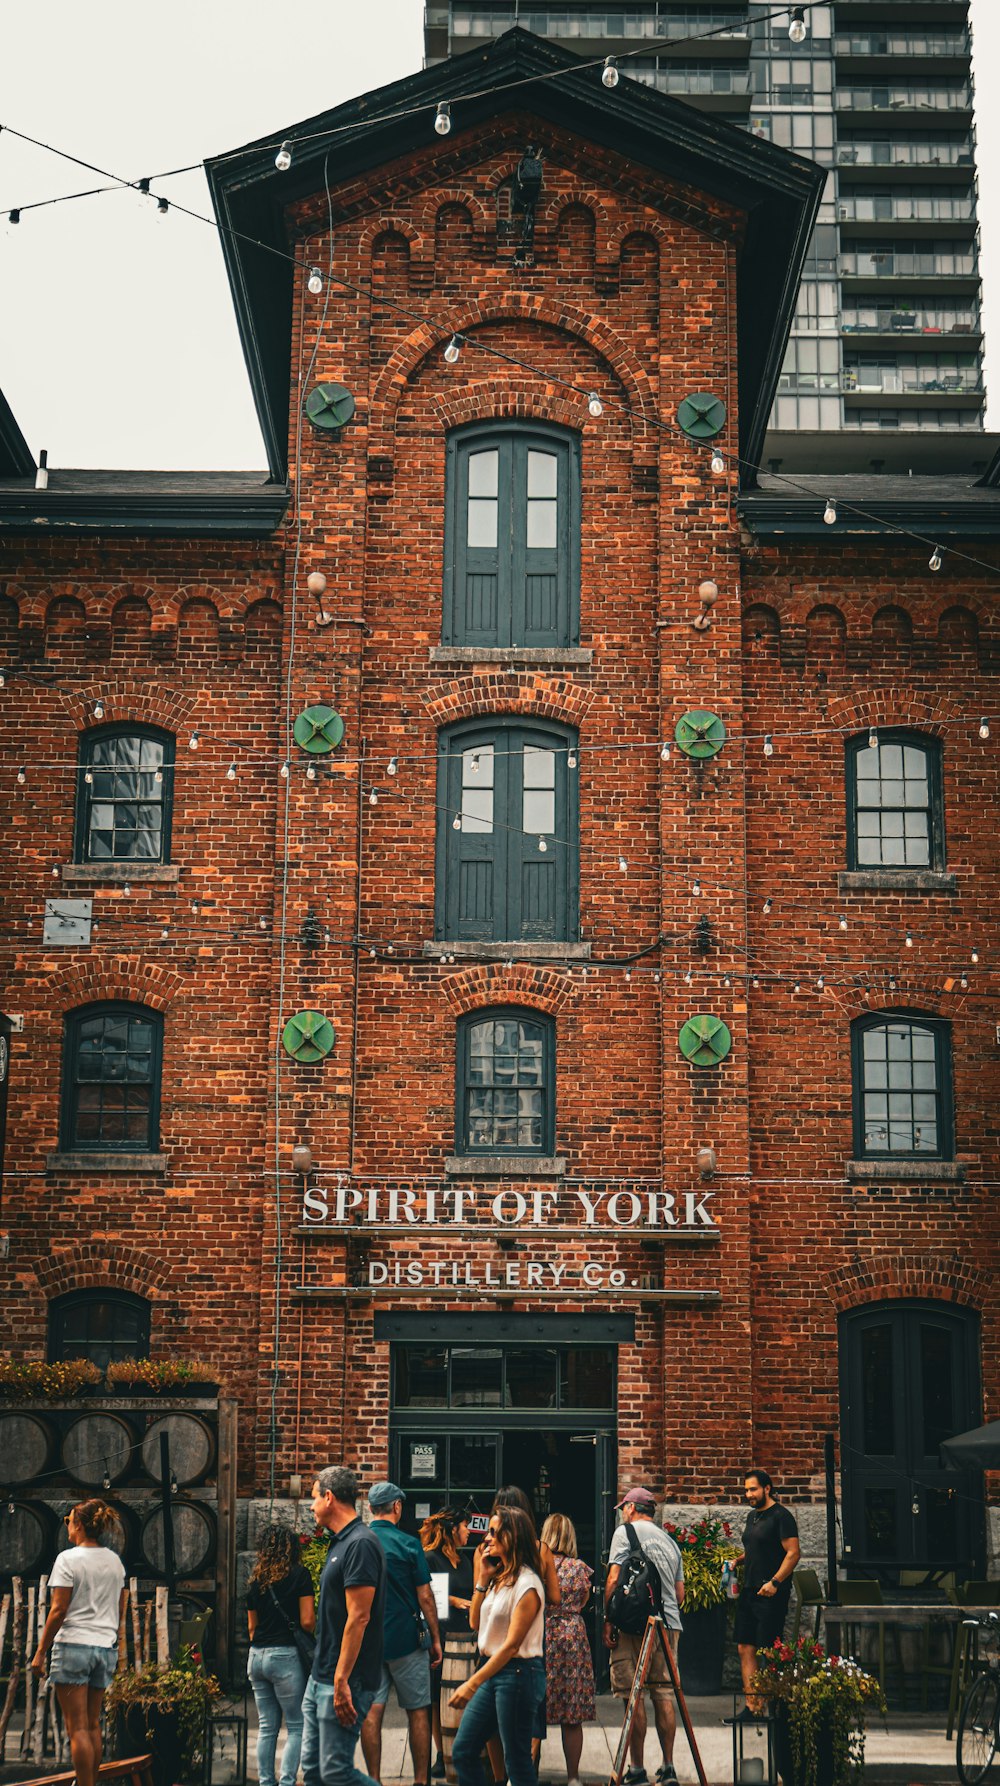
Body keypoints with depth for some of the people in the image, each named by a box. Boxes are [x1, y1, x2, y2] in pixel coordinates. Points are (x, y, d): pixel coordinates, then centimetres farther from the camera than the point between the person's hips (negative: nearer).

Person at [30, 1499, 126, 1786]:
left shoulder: (68, 1559, -9)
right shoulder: (114, 1561, 9)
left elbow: (59, 1609, -13)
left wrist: (41, 1651, -7)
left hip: (73, 1645, -6)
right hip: (106, 1646, 6)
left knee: (77, 1728, -3)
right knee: (92, 1724, 15)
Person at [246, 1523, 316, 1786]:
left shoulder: (255, 1580, 11)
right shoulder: (299, 1575, -5)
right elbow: (307, 1621, -9)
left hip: (257, 1655, 6)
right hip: (285, 1654, -6)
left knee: (267, 1727, 12)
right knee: (297, 1726, 1)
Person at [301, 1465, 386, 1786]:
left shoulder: (360, 1545, -16)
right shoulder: (341, 1543, 15)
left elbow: (358, 1618, -21)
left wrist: (341, 1681, -23)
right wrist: (325, 1676, 20)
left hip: (345, 1682, -10)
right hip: (320, 1678, 10)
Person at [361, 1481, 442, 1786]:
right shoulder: (408, 1544, -9)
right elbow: (425, 1596, -7)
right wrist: (435, 1639, 1)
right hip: (406, 1638, -3)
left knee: (372, 1711, 4)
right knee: (418, 1710, 6)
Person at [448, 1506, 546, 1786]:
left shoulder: (527, 1584, -16)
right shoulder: (498, 1578, 12)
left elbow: (511, 1645, -19)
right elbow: (475, 1623, 13)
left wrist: (472, 1684, -22)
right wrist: (482, 1579, 5)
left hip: (517, 1672, -9)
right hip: (491, 1669, 9)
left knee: (517, 1762, -1)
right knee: (462, 1753, 8)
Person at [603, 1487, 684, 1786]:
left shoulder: (626, 1532, 0)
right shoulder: (670, 1541, 19)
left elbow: (614, 1579, -7)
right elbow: (680, 1591, 19)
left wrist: (609, 1620, -5)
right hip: (669, 1624, 6)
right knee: (664, 1694, 9)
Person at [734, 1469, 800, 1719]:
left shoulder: (781, 1516, -8)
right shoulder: (752, 1515, 17)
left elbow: (793, 1553, -15)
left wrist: (775, 1582, -22)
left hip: (771, 1594, -8)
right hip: (749, 1591, 8)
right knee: (745, 1649, 4)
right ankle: (751, 1706, 7)